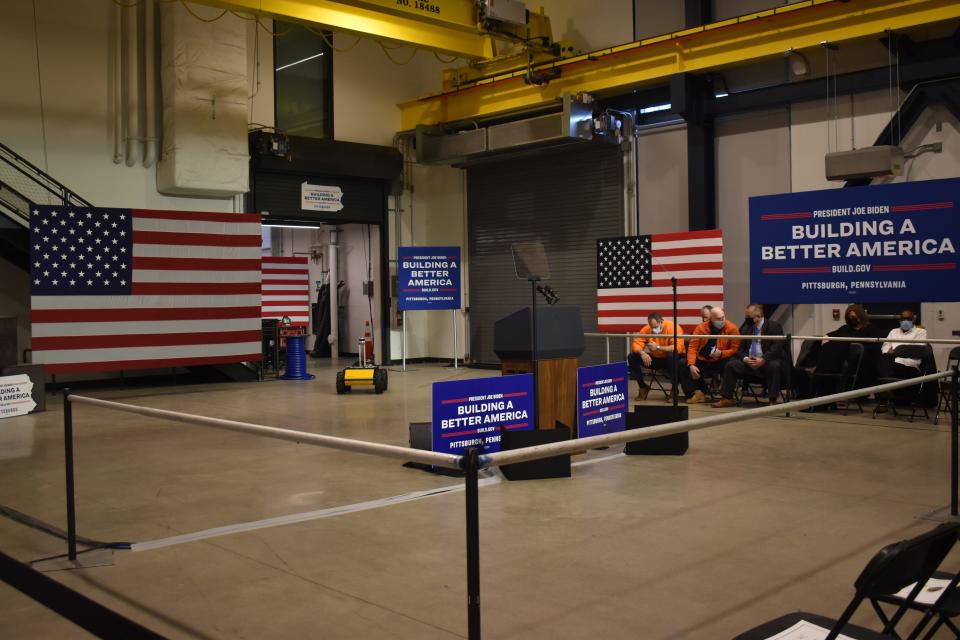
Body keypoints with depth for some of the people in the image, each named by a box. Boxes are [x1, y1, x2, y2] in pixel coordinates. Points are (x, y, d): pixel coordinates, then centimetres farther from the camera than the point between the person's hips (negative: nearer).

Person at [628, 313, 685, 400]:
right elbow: (636, 344, -10)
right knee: (632, 357, -12)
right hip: (655, 359, 4)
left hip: (670, 360, -4)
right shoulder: (646, 329, -8)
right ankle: (643, 386, 5)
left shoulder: (673, 328, -22)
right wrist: (642, 353, -32)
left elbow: (678, 347, -33)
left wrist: (658, 347, -36)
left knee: (673, 355, -39)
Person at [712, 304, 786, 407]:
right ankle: (726, 398, -9)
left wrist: (763, 360, -26)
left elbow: (777, 346, -15)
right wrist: (745, 358, -11)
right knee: (730, 364, -13)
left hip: (768, 362, -5)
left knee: (774, 366, -36)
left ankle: (773, 400, -29)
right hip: (749, 362, 5)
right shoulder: (746, 328, 11)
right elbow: (740, 348, 12)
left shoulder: (774, 326, -4)